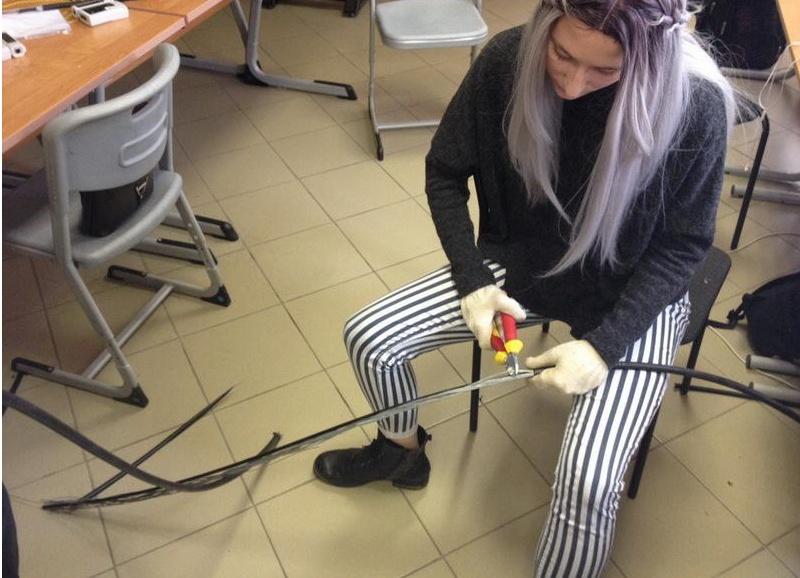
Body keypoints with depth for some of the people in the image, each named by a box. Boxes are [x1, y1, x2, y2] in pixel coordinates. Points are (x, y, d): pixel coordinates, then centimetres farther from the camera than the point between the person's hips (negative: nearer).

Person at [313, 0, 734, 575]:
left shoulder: (696, 104, -24)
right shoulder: (508, 59, -17)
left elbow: (682, 246, -12)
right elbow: (445, 173, -3)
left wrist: (604, 344, -23)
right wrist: (473, 280, -14)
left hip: (632, 299, -3)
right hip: (519, 264, 3)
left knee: (587, 482, -23)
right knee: (368, 339, -7)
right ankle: (403, 449, 27)